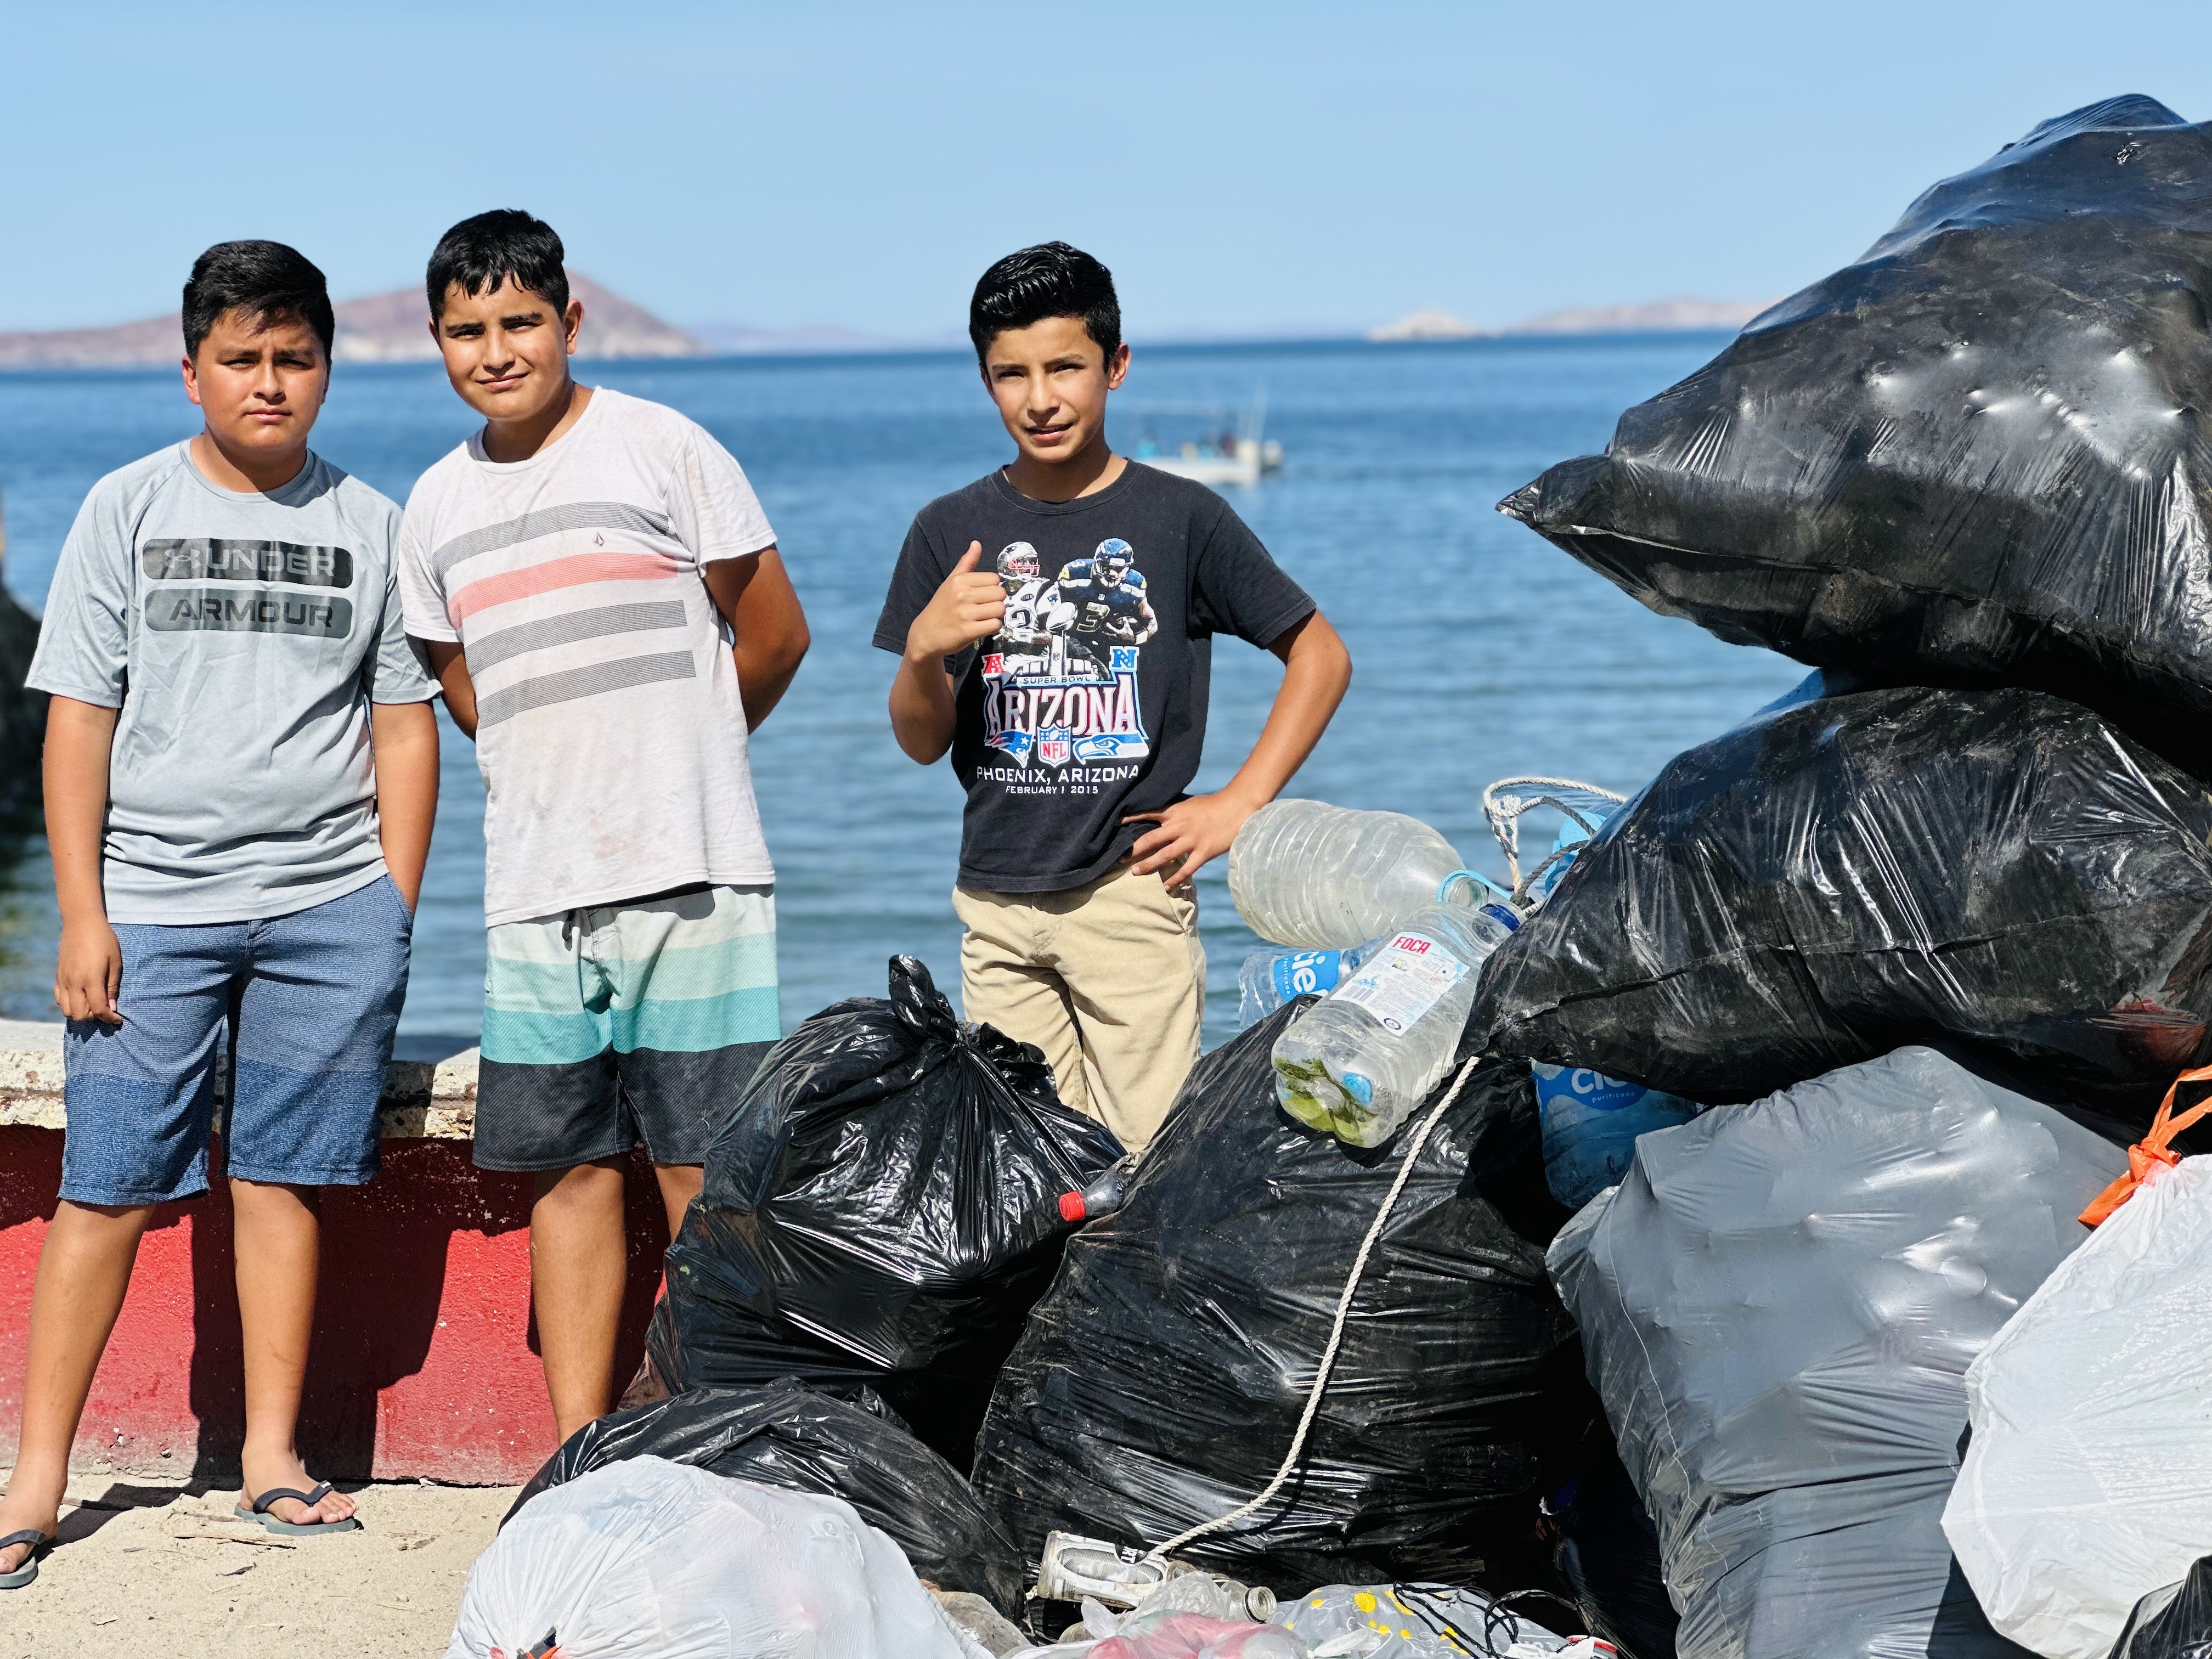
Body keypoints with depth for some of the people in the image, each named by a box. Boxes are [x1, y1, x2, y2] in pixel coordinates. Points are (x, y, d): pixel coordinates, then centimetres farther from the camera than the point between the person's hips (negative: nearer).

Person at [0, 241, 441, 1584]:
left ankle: (273, 1458, 14)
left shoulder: (370, 526, 9)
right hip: (151, 903, -1)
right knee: (109, 1187, -2)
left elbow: (406, 727, 10)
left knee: (284, 1177, 3)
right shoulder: (130, 509, 5)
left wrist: (392, 914, 4)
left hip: (328, 903, 1)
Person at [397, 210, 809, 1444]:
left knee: (706, 1170, -3)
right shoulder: (437, 508, 12)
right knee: (572, 1167, 6)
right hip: (534, 885, 4)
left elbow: (775, 640, 5)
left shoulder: (664, 450, -2)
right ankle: (580, 1453, 13)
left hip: (691, 876, -4)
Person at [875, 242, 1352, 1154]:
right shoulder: (954, 531, 6)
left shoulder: (1180, 516, 0)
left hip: (1130, 887, -3)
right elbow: (924, 744, 8)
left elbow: (1321, 656, 7)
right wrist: (925, 651, -13)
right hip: (997, 901, 3)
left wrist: (1240, 804, -1)